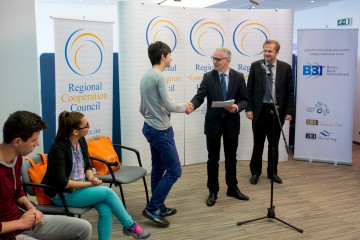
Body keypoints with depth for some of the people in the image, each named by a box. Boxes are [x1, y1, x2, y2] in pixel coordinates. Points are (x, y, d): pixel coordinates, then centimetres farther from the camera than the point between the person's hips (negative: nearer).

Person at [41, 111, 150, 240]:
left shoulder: (81, 141, 0)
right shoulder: (58, 148, -22)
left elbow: (87, 166, 11)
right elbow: (61, 183, -26)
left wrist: (92, 178, -12)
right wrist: (89, 183, -20)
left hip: (80, 186, 7)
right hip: (63, 194, -7)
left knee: (105, 209, -18)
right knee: (107, 192, -18)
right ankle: (130, 226, 1)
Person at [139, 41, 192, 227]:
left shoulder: (145, 76, 12)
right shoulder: (159, 76, -16)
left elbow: (143, 108, 17)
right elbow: (169, 105, -19)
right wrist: (184, 107, -2)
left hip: (150, 128, 10)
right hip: (161, 130, -10)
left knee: (158, 169, 14)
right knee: (174, 170, -5)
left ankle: (159, 207, 21)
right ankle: (152, 208, -2)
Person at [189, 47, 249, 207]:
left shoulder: (238, 77, -1)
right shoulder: (208, 77, -3)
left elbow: (244, 100, -1)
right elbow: (199, 96, -14)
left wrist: (237, 107, -22)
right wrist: (192, 105, -35)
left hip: (232, 123, 1)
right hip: (213, 123, -1)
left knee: (231, 158, 14)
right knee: (213, 159, 7)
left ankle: (232, 188, 29)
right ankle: (213, 191, 19)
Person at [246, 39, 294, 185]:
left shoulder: (285, 68, 1)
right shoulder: (256, 66, 1)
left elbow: (290, 91, 2)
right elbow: (249, 89, 1)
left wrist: (289, 111, -4)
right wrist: (249, 109, -6)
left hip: (277, 110, 1)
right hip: (259, 110, 0)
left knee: (274, 144, 11)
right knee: (258, 143, 8)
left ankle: (272, 172, 24)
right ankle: (255, 172, 22)